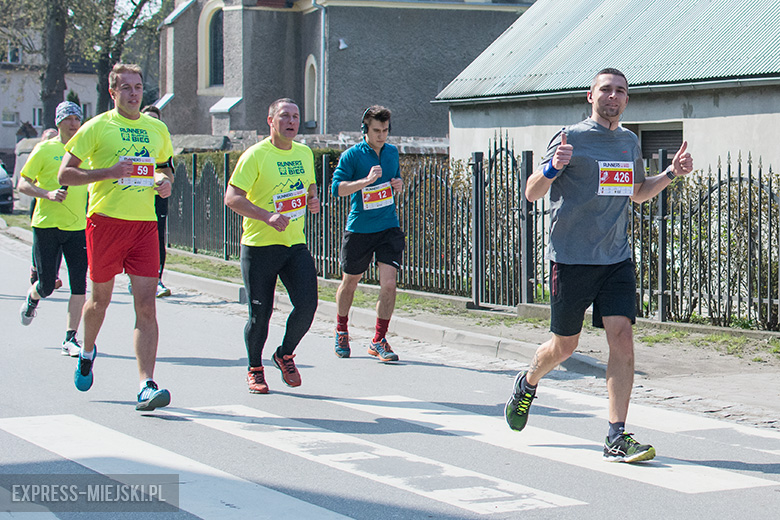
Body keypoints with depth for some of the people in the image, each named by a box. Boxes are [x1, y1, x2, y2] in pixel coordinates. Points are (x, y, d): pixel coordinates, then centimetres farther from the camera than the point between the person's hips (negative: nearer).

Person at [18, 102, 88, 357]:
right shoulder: (44, 150, -2)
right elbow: (22, 184, -3)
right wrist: (49, 194, -19)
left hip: (78, 226, 3)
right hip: (46, 225, -3)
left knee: (79, 285, -7)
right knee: (47, 286, 0)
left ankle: (70, 338, -1)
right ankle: (32, 298, 37)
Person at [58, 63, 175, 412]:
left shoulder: (157, 130, 12)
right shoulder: (98, 127, -2)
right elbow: (65, 174, -4)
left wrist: (165, 181, 4)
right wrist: (109, 172, -17)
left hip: (145, 224, 2)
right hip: (105, 221, -2)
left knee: (146, 306, -9)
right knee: (100, 300, 12)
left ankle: (147, 386, -13)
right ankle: (87, 352, 44)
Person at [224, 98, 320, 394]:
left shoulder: (304, 153, 11)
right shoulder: (255, 156, -9)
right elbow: (232, 198, -14)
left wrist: (313, 199, 5)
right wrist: (268, 217, -25)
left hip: (296, 245, 5)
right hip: (259, 246, -4)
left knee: (307, 304, -10)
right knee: (260, 314, -1)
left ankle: (285, 355, 17)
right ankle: (254, 369, 22)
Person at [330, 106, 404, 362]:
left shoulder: (392, 152, 8)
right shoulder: (352, 155, -7)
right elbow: (337, 187, -16)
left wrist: (398, 185, 2)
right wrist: (367, 180, -27)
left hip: (389, 228, 3)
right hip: (359, 230, -3)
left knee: (389, 283, -11)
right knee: (349, 282, 12)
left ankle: (379, 340, 1)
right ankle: (341, 331, 37)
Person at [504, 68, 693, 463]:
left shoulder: (630, 142, 13)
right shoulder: (571, 138, -5)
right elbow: (532, 192, -6)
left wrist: (671, 173, 13)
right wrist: (552, 167, -26)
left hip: (617, 258, 4)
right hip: (571, 258, -4)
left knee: (621, 338, -10)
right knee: (564, 345, 7)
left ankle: (617, 438, -7)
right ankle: (527, 384, 40)